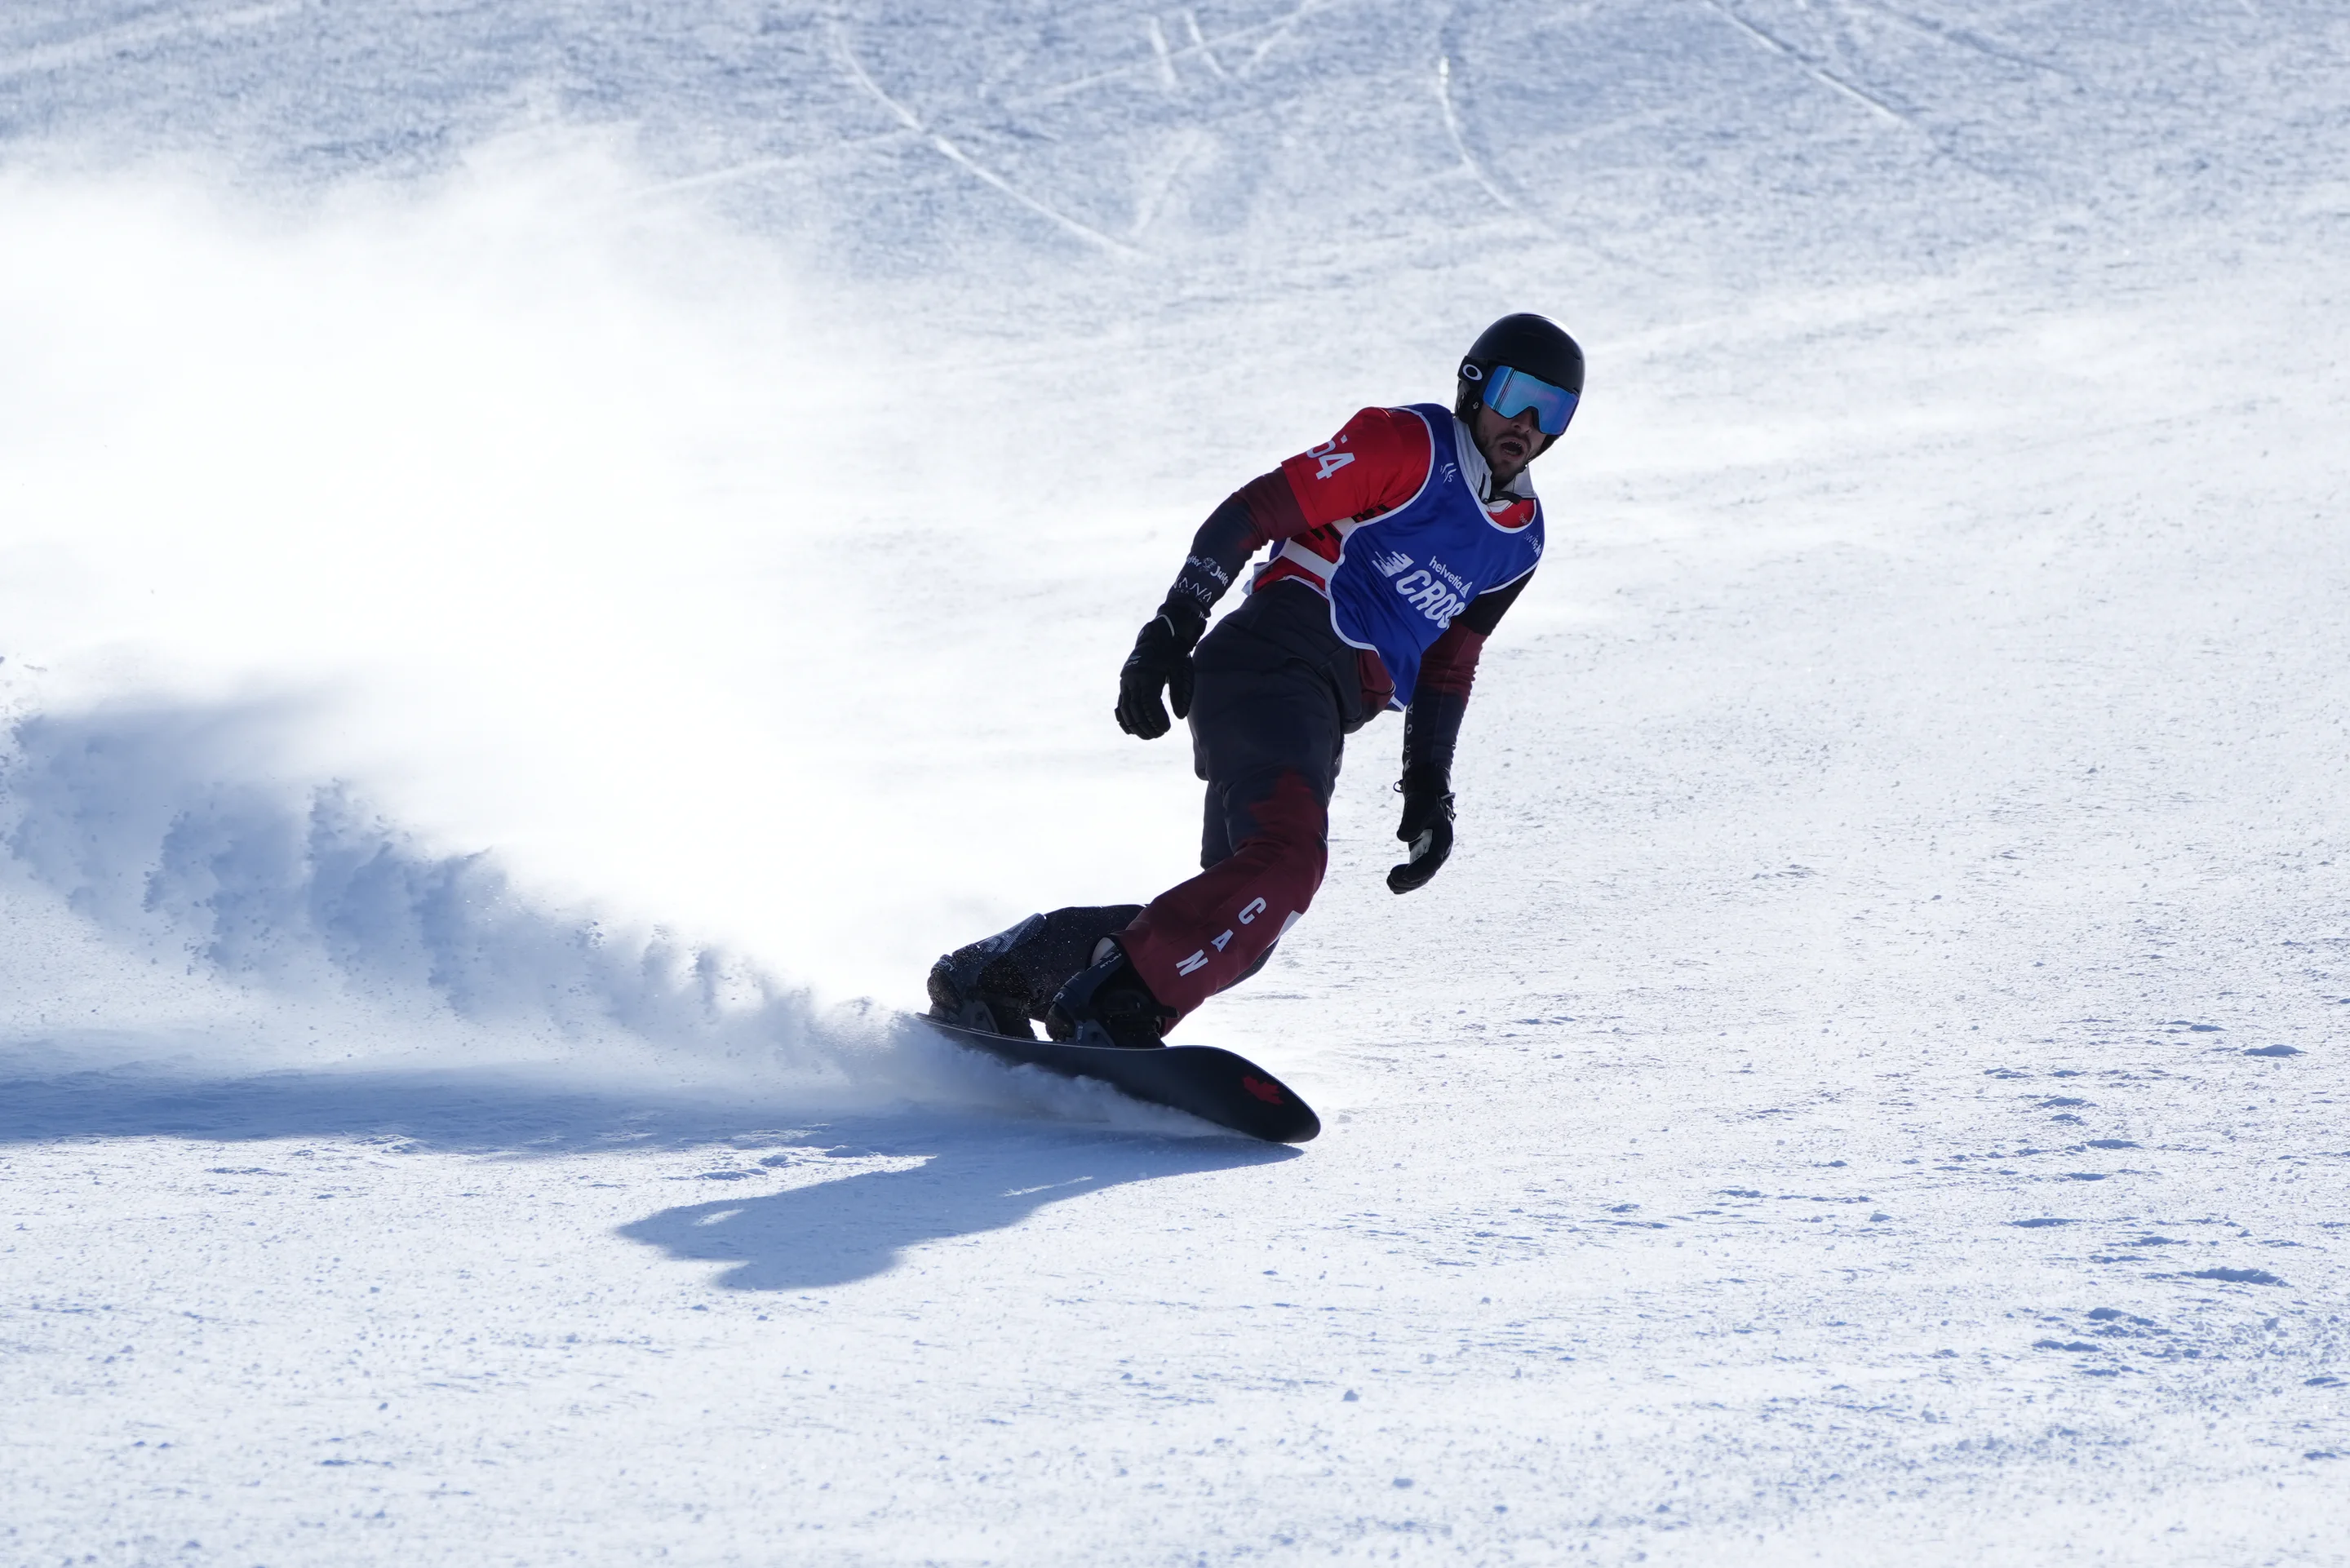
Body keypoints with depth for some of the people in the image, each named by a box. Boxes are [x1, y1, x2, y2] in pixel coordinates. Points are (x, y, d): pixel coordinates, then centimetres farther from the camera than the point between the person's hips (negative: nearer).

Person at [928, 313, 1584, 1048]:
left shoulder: (1520, 541, 21)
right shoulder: (1408, 444, -1)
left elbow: (1447, 665, 30)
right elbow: (1253, 511, -6)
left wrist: (1429, 790, 23)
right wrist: (1170, 635, -14)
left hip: (1323, 718, 8)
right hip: (1276, 656, -8)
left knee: (1236, 926, -2)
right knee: (1287, 858, -31)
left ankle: (992, 976, 2)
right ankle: (1113, 1010, -31)